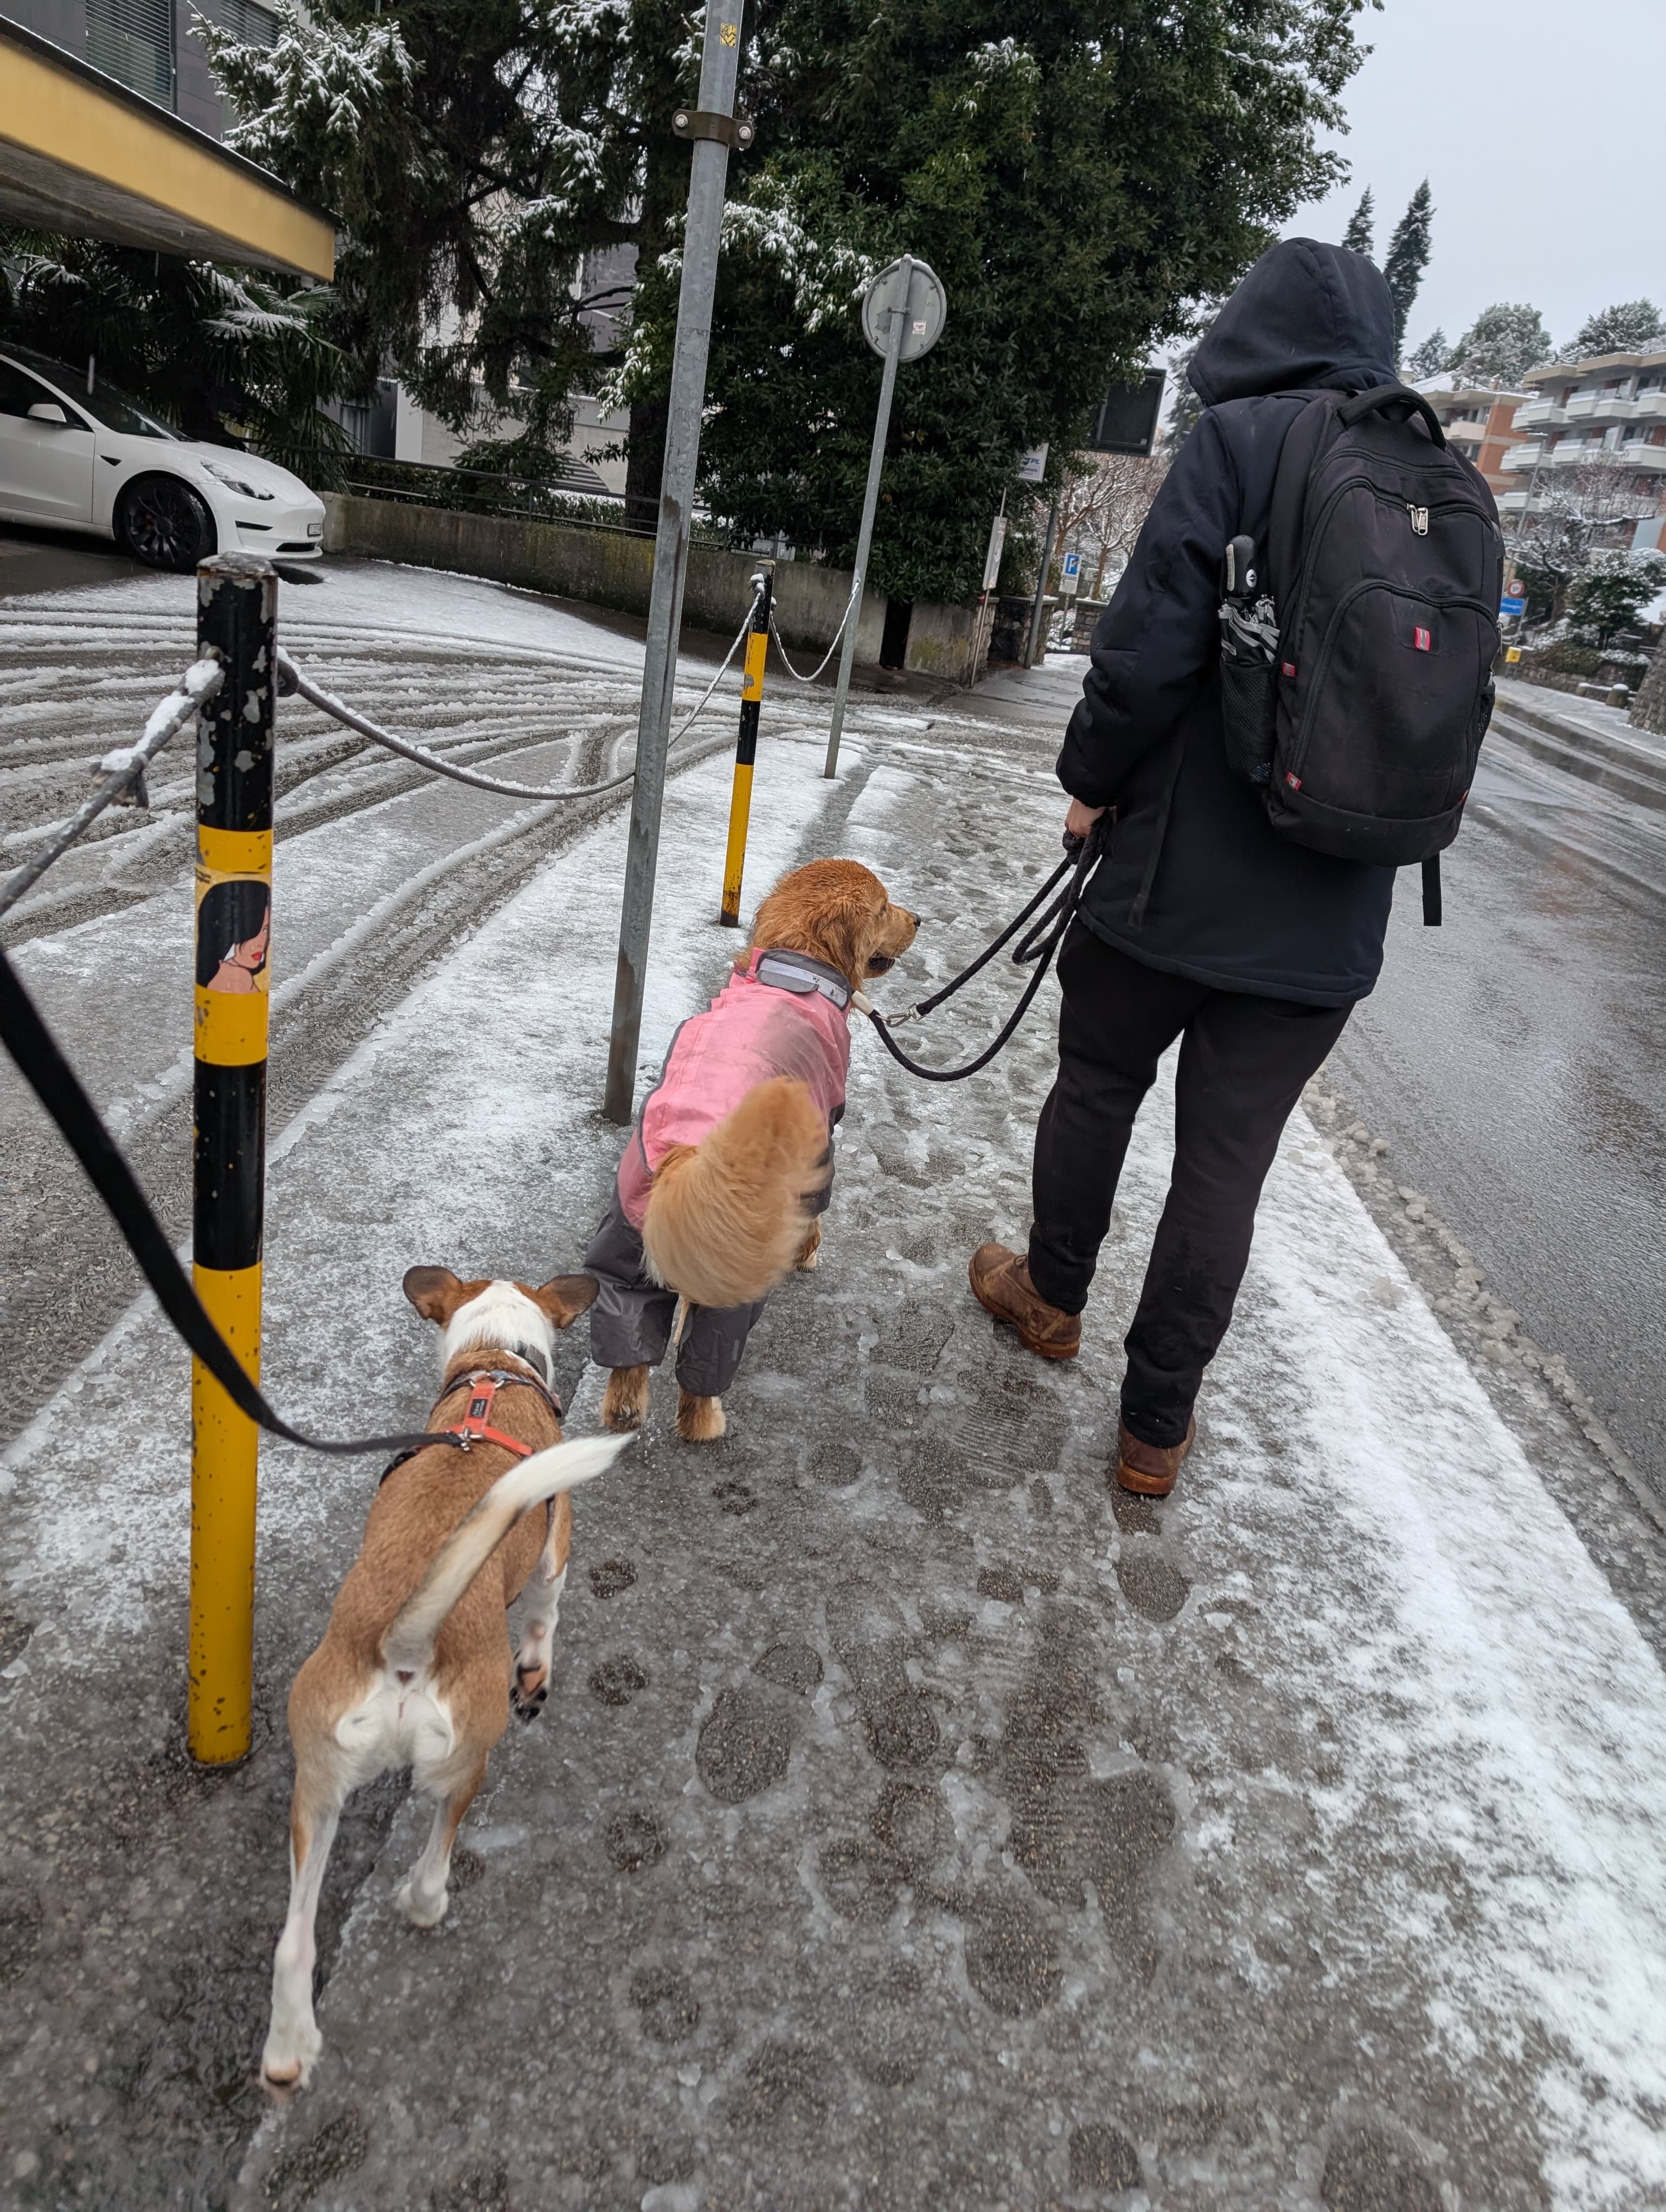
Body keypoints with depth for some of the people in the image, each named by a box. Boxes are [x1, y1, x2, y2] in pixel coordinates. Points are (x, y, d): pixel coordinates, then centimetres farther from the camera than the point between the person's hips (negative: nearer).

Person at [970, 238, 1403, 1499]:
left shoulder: (1241, 439, -7)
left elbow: (1152, 641, -15)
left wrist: (1091, 782, 0)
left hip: (1182, 867, -4)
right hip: (1330, 916, 4)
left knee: (1098, 1084, 19)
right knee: (1228, 1159, 9)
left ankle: (1052, 1296, 40)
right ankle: (1157, 1425, 20)